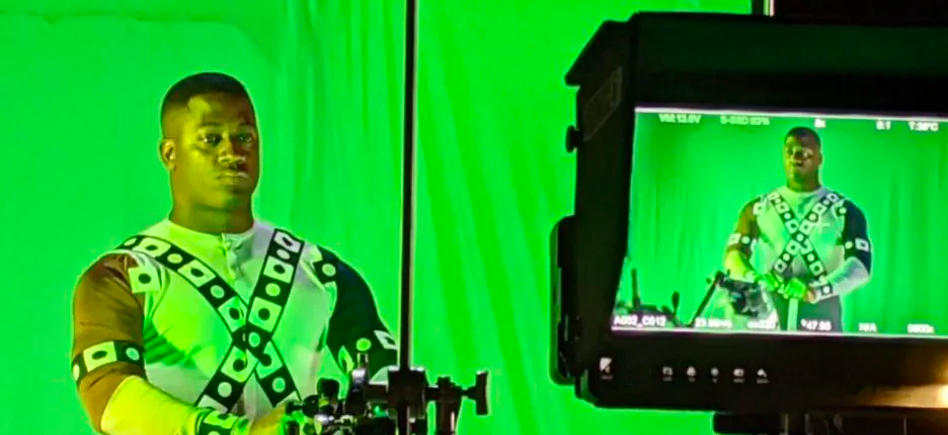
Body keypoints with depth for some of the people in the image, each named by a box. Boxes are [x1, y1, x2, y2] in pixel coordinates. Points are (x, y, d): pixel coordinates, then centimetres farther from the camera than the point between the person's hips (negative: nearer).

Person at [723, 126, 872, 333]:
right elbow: (734, 254, 7)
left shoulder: (844, 212, 8)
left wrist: (816, 291, -20)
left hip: (821, 319, -1)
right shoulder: (758, 209, 15)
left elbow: (860, 267, -3)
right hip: (765, 318, 1)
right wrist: (754, 278, -17)